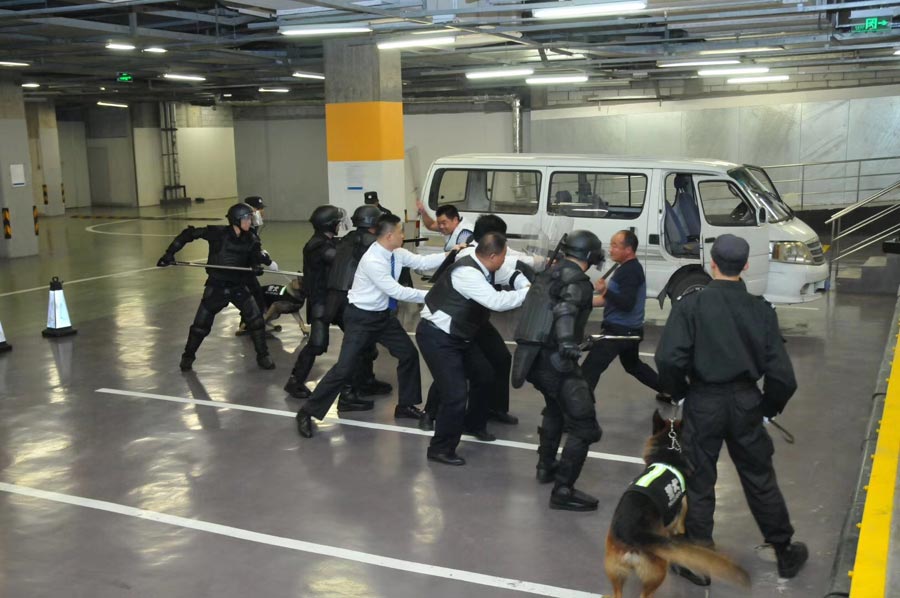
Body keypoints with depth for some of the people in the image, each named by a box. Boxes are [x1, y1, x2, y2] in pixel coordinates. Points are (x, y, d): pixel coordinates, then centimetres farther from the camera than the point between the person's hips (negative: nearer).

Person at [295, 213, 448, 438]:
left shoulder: (396, 253, -4)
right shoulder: (373, 261, -28)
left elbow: (421, 261, 1)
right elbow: (397, 292, -26)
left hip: (383, 314, 9)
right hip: (361, 317, -9)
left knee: (409, 353, 12)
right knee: (345, 367, -11)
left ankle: (406, 405, 28)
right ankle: (307, 412, 2)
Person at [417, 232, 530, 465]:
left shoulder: (482, 269, 0)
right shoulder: (466, 273, -30)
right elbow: (496, 301, -38)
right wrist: (531, 291, -29)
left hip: (459, 335, 10)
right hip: (437, 337, -10)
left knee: (484, 376, 22)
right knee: (456, 393, -15)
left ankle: (474, 424, 45)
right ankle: (440, 448, 4)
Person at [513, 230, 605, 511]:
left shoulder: (547, 274, 12)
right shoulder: (579, 282, -11)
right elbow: (565, 309, -31)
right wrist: (567, 341, -48)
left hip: (532, 359, 9)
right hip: (556, 362, -9)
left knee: (555, 409, 33)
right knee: (584, 427, -4)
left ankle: (546, 466, 44)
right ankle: (563, 490, -7)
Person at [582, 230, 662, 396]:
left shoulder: (630, 271, -18)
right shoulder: (628, 268, 14)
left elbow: (627, 304, -26)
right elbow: (614, 299, 18)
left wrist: (605, 291, -35)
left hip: (620, 330, -11)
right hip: (629, 329, 11)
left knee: (589, 369, -14)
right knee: (633, 365, 31)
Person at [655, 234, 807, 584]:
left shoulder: (691, 304, -11)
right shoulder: (760, 309, -3)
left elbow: (669, 359, -20)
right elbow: (781, 372, -5)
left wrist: (680, 392, -1)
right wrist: (769, 407, 12)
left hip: (704, 402, -2)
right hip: (745, 402, 3)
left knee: (699, 483, 9)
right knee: (760, 480, 18)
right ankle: (785, 553, 32)